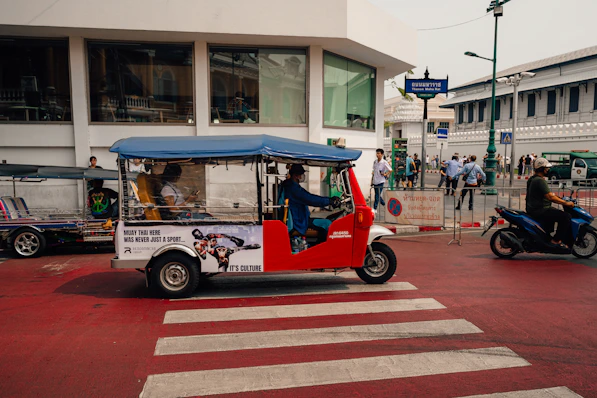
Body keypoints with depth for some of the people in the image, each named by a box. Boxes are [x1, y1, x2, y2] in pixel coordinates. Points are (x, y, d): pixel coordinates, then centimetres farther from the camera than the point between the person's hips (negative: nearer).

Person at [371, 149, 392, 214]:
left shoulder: (384, 162, -10)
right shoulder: (375, 161, 7)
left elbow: (390, 170, -7)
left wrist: (385, 174, -9)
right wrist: (372, 179, 14)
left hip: (380, 181, -6)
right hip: (375, 181, 6)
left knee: (377, 195, -5)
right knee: (377, 195, 12)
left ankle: (375, 209, 1)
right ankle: (385, 205, 31)